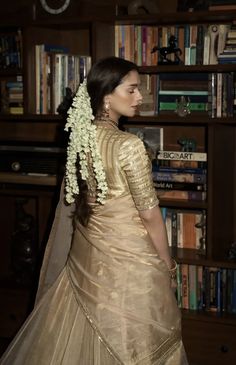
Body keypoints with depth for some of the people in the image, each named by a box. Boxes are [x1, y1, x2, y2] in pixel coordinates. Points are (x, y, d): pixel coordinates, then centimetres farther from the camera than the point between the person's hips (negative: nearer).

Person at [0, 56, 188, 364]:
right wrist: (167, 263, -3)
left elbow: (72, 199, 9)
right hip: (128, 259, -7)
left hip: (86, 253, 7)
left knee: (80, 338, 19)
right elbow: (149, 214, -15)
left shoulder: (80, 138, 0)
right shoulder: (128, 145, -21)